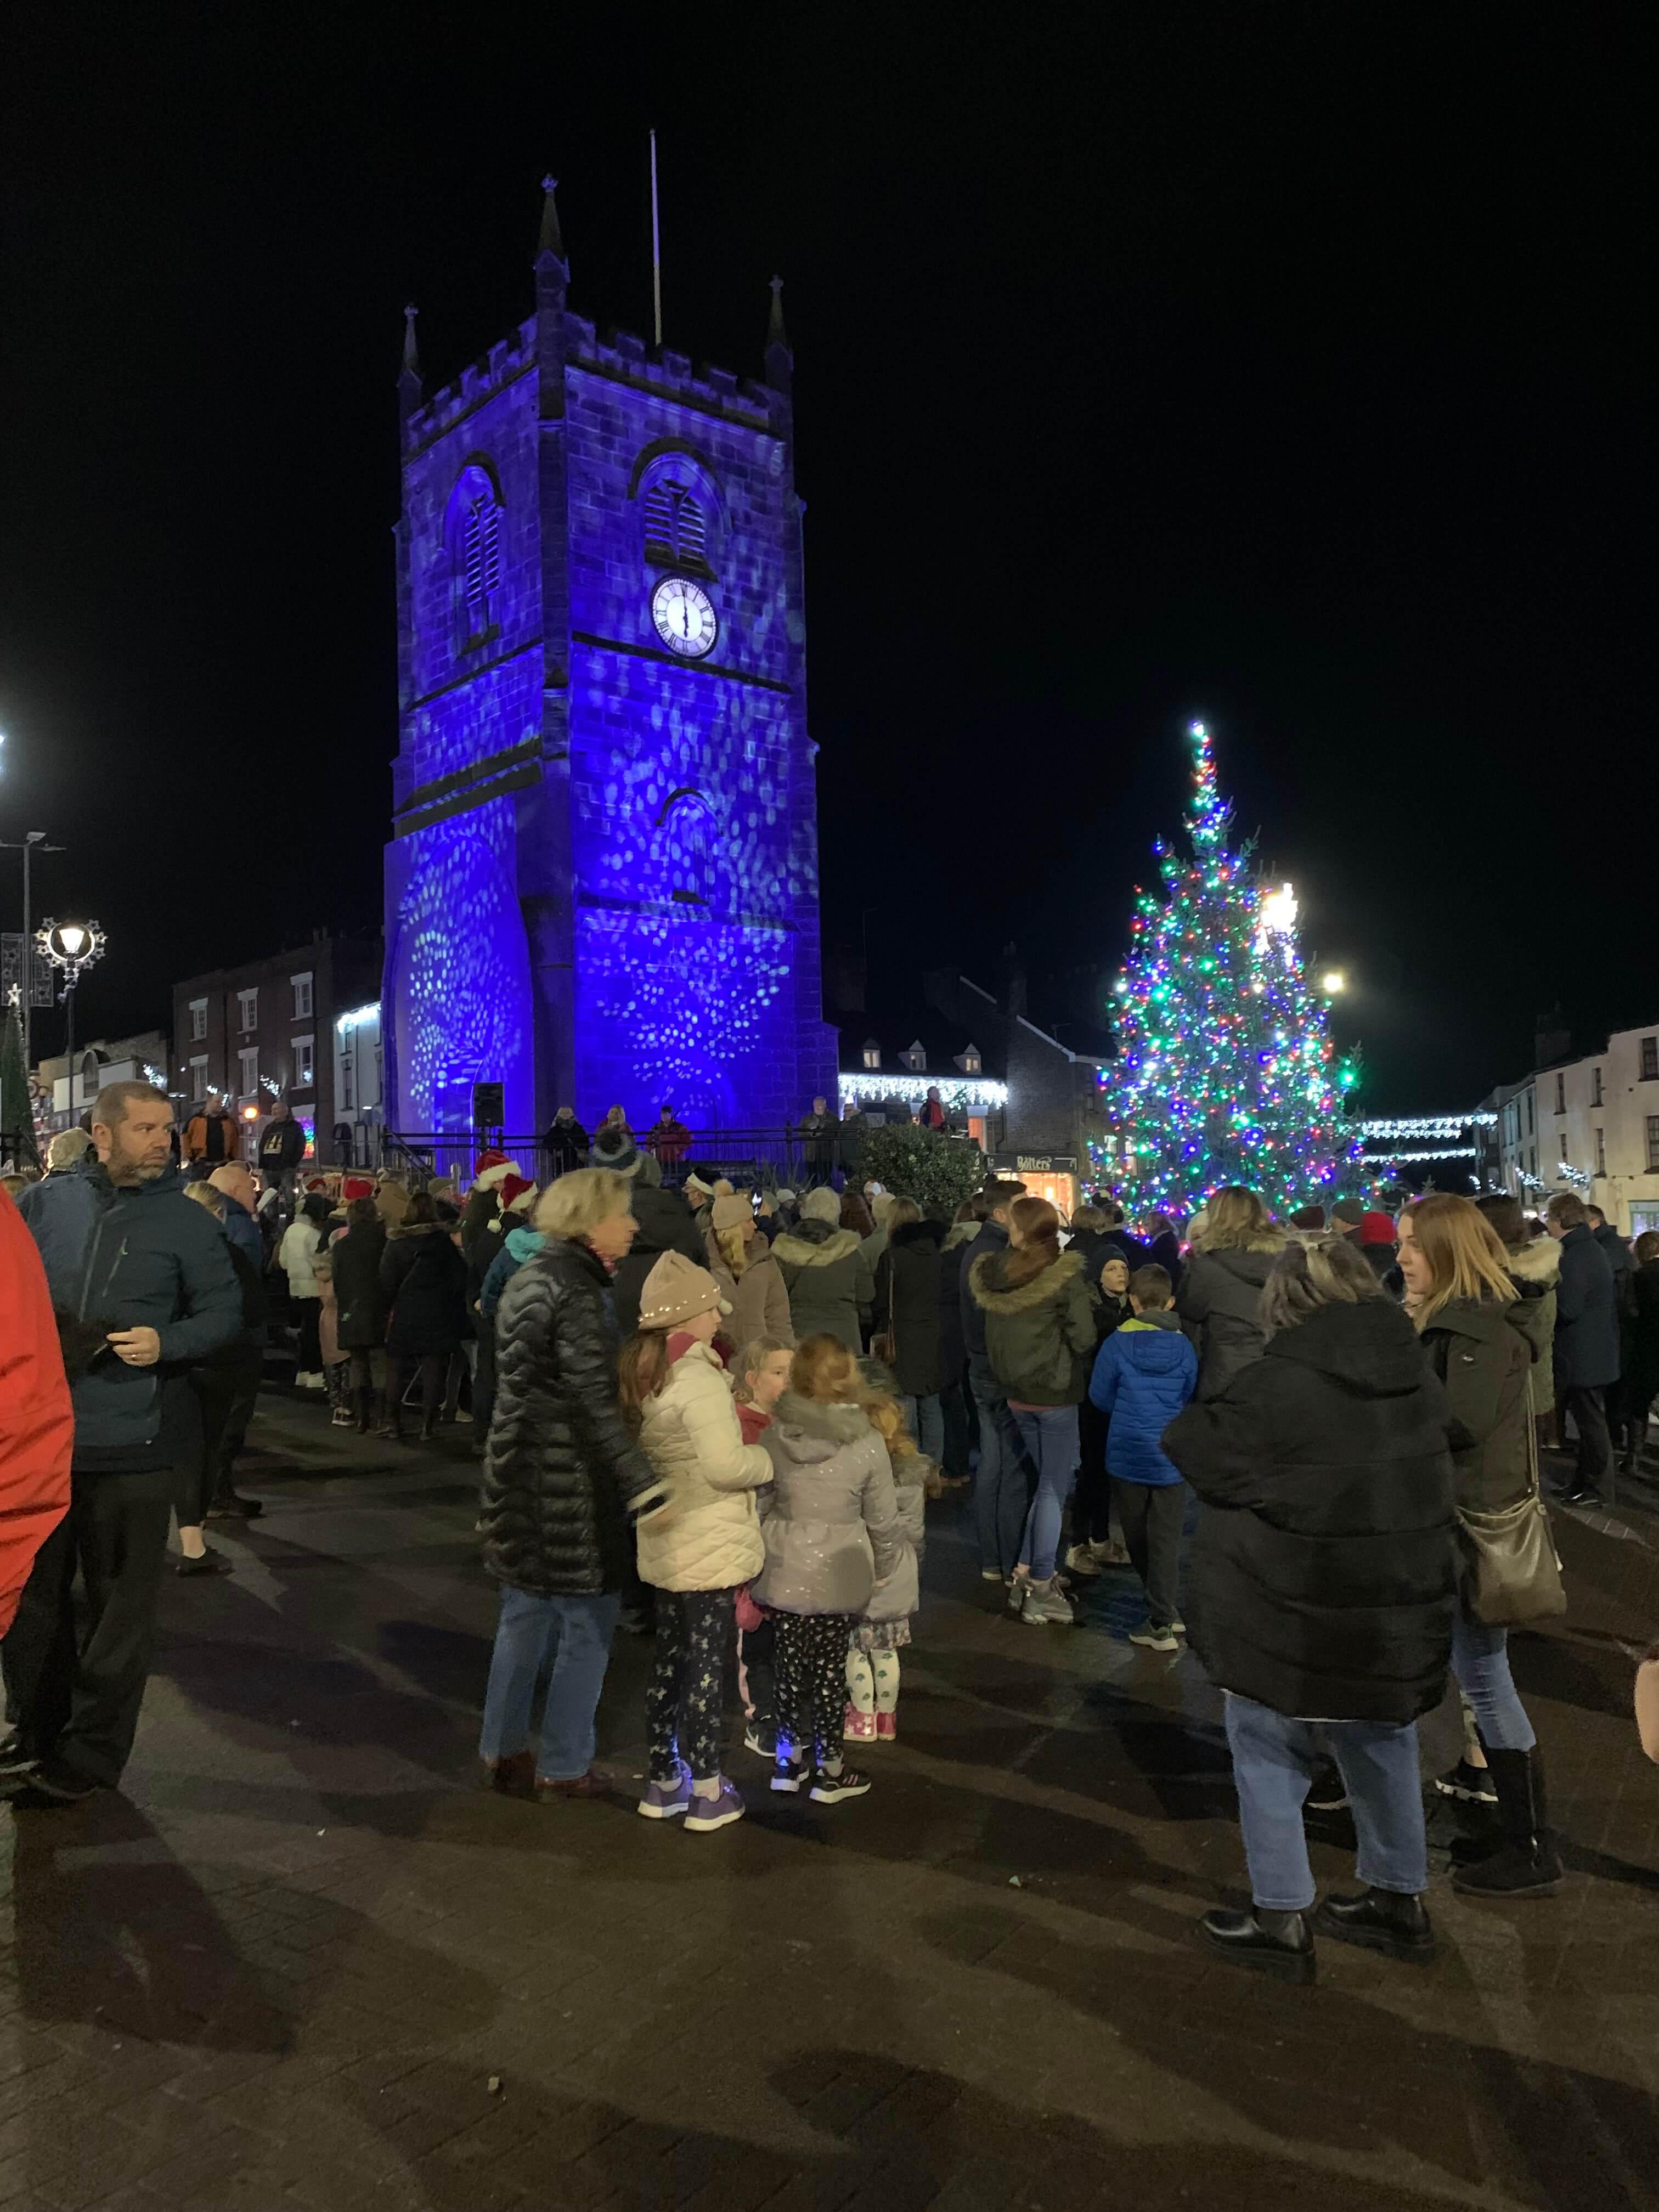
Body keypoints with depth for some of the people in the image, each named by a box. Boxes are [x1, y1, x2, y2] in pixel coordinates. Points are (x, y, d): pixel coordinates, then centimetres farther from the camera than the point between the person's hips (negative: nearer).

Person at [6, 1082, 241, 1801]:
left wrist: (166, 1343, -17)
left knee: (119, 1607, 7)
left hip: (128, 1444, -3)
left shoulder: (185, 1221, -3)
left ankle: (91, 1754, 24)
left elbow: (223, 1310, -1)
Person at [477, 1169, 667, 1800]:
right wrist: (645, 1487, -31)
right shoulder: (575, 1289, -19)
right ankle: (564, 1767, 16)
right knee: (588, 1619, 5)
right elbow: (596, 1403, -27)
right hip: (568, 1479, -9)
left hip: (518, 1467, 9)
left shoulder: (531, 1276, 10)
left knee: (525, 1615, 18)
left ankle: (503, 1752, 29)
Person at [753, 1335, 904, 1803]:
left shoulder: (773, 1436, -8)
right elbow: (883, 1519, -5)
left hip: (783, 1573, 2)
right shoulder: (867, 1443, -13)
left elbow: (758, 1506, 0)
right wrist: (885, 1567, 12)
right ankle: (829, 1769, 23)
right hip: (839, 1577, -2)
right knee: (830, 1668, 10)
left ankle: (789, 1759, 30)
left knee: (791, 1663, 15)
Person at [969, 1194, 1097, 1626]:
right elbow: (1083, 1338, -16)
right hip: (1056, 1394, -5)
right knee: (1054, 1488, 3)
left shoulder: (992, 1274, -1)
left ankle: (1024, 1576, 18)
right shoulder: (1064, 1275, -16)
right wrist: (1074, 1371, 3)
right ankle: (1040, 1590, 7)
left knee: (1048, 1482, 19)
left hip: (1016, 1393, 5)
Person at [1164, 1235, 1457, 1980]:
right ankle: (1400, 1900, 38)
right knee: (1384, 1756, 23)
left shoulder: (1277, 1387, -23)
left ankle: (1281, 1919, 21)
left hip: (1293, 1626, -7)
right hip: (1398, 1621, 7)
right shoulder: (1417, 1378, 0)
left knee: (1270, 1760, 11)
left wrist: (1199, 1411, 4)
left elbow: (1191, 1445, -14)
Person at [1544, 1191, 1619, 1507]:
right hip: (1597, 1353, 10)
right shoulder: (1591, 1248, 10)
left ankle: (1592, 1490, 10)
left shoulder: (1574, 1257, -22)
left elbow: (1567, 1310, -27)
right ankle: (1585, 1481, 26)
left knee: (1591, 1422, 1)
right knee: (1590, 1421, 16)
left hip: (1582, 1358, -10)